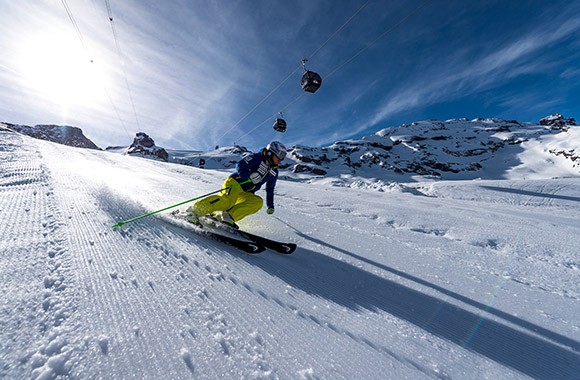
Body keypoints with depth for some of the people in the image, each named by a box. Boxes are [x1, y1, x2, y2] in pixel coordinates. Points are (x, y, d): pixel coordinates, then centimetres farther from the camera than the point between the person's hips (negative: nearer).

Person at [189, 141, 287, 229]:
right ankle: (195, 211, -18)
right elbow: (240, 165, -13)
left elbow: (270, 190, 25)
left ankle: (228, 216, -23)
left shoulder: (274, 173, 15)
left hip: (245, 194, 6)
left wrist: (270, 205, 22)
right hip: (235, 183, -6)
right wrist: (249, 177, -29)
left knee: (258, 202, -21)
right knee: (227, 201, -31)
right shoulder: (258, 157, -3)